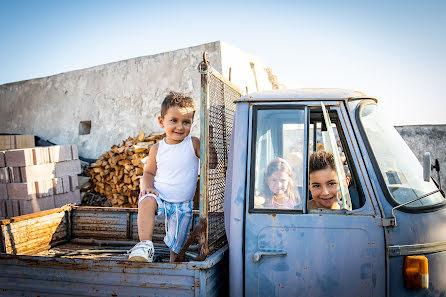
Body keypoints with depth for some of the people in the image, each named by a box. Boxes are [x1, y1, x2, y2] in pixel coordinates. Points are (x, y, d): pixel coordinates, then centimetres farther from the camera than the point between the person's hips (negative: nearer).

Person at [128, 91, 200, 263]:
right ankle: (145, 245, -31)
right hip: (159, 195, 0)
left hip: (183, 204, 0)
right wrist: (147, 186, -12)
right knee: (147, 202, -34)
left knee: (177, 244, 5)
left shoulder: (194, 144, -4)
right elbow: (149, 172, 9)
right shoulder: (157, 149, 0)